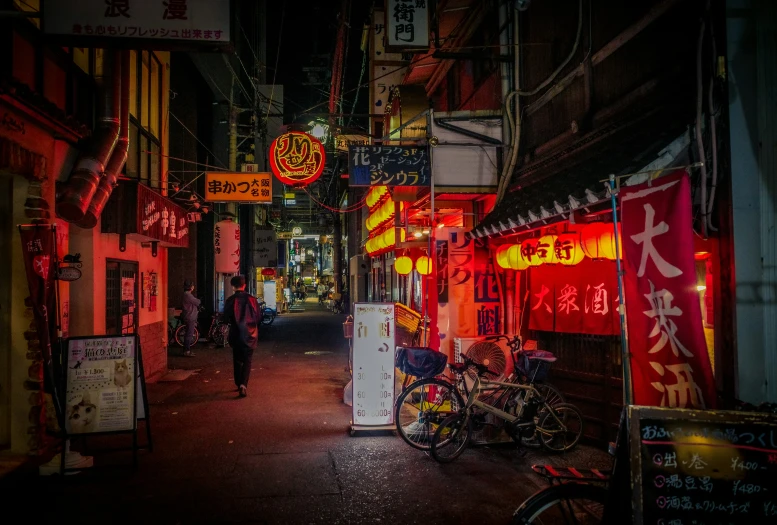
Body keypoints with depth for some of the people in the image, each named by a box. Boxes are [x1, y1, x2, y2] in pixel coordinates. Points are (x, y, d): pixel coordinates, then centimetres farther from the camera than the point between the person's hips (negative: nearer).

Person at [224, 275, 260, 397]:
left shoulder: (230, 300, -9)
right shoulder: (251, 299, -7)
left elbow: (226, 318, -2)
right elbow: (259, 317, -2)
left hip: (236, 335, 0)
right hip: (250, 334, 0)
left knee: (237, 360, 17)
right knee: (247, 361, 6)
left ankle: (239, 384, 24)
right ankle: (243, 384, -11)